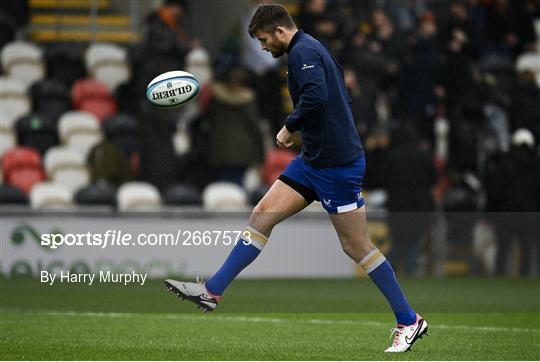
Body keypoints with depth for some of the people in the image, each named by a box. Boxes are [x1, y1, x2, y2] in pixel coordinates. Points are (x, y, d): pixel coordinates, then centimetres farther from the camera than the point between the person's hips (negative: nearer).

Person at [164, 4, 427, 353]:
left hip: (337, 164, -10)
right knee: (263, 214, 4)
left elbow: (315, 96, -32)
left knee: (357, 247, -3)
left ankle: (409, 321, 6)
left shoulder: (303, 52, -15)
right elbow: (337, 98, 23)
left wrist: (290, 127, -17)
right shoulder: (310, 48, 16)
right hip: (314, 160, 10)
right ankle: (213, 292, 3)